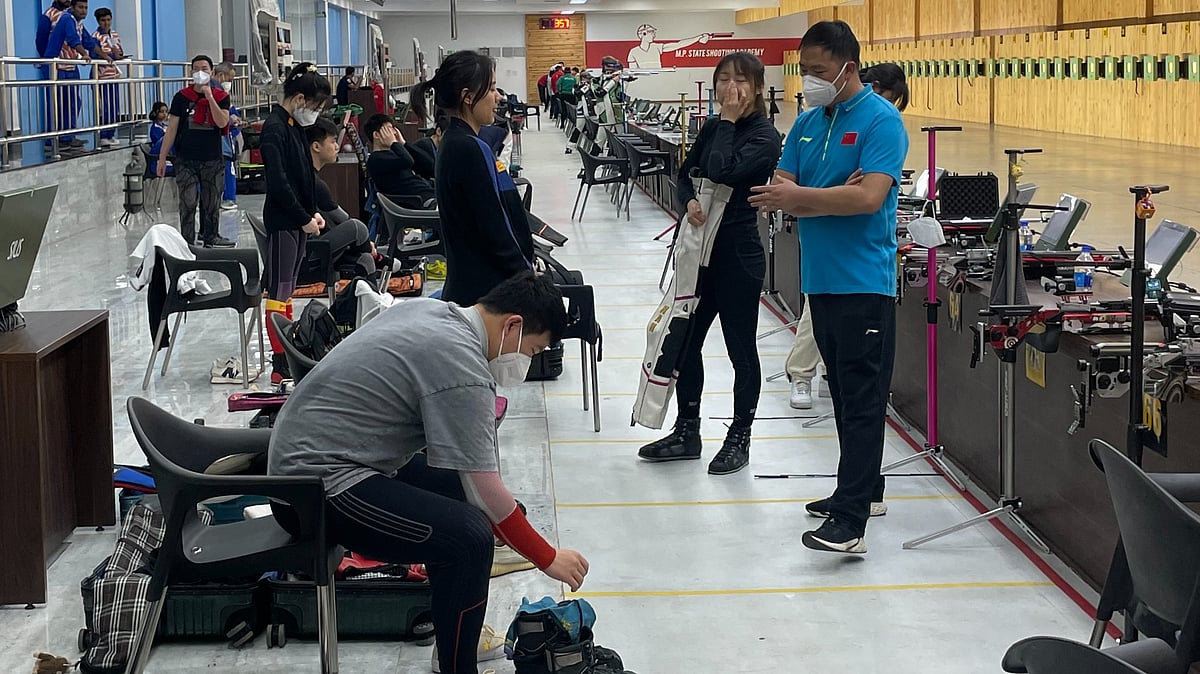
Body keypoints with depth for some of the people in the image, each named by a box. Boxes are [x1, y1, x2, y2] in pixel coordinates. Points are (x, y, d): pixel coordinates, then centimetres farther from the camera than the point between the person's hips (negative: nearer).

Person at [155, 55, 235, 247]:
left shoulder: (221, 97, 3)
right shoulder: (182, 97, 1)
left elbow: (222, 123, -13)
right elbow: (171, 128, 2)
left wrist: (210, 97, -19)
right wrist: (162, 157, -1)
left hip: (212, 159, 1)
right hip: (186, 160, -1)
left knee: (211, 204, 9)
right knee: (188, 204, -5)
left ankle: (209, 238, 22)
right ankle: (187, 243, 0)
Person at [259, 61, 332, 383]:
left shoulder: (296, 126, 12)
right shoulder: (274, 129, -16)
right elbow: (279, 182, -21)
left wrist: (313, 211, 8)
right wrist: (305, 218, -16)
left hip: (298, 219, 9)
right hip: (282, 221, -9)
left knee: (288, 288, 13)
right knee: (279, 290, -6)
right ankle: (280, 365, -4)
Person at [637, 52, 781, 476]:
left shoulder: (764, 136, -12)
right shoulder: (713, 128, 10)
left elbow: (723, 171, -26)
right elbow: (686, 175, 13)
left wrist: (729, 121, -14)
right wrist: (690, 201, -9)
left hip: (738, 254, -8)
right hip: (701, 246, 8)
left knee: (741, 349, 4)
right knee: (684, 341, 12)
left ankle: (739, 440, 17)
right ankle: (686, 432, 25)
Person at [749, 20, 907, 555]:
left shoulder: (881, 120, -10)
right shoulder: (807, 123, 11)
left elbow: (870, 196, -21)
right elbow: (779, 192, 5)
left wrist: (799, 196, -15)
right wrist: (830, 199, -13)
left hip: (863, 282, -8)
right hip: (820, 278, 8)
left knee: (862, 399, -7)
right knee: (843, 392, 17)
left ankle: (850, 519, -11)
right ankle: (863, 487, 30)